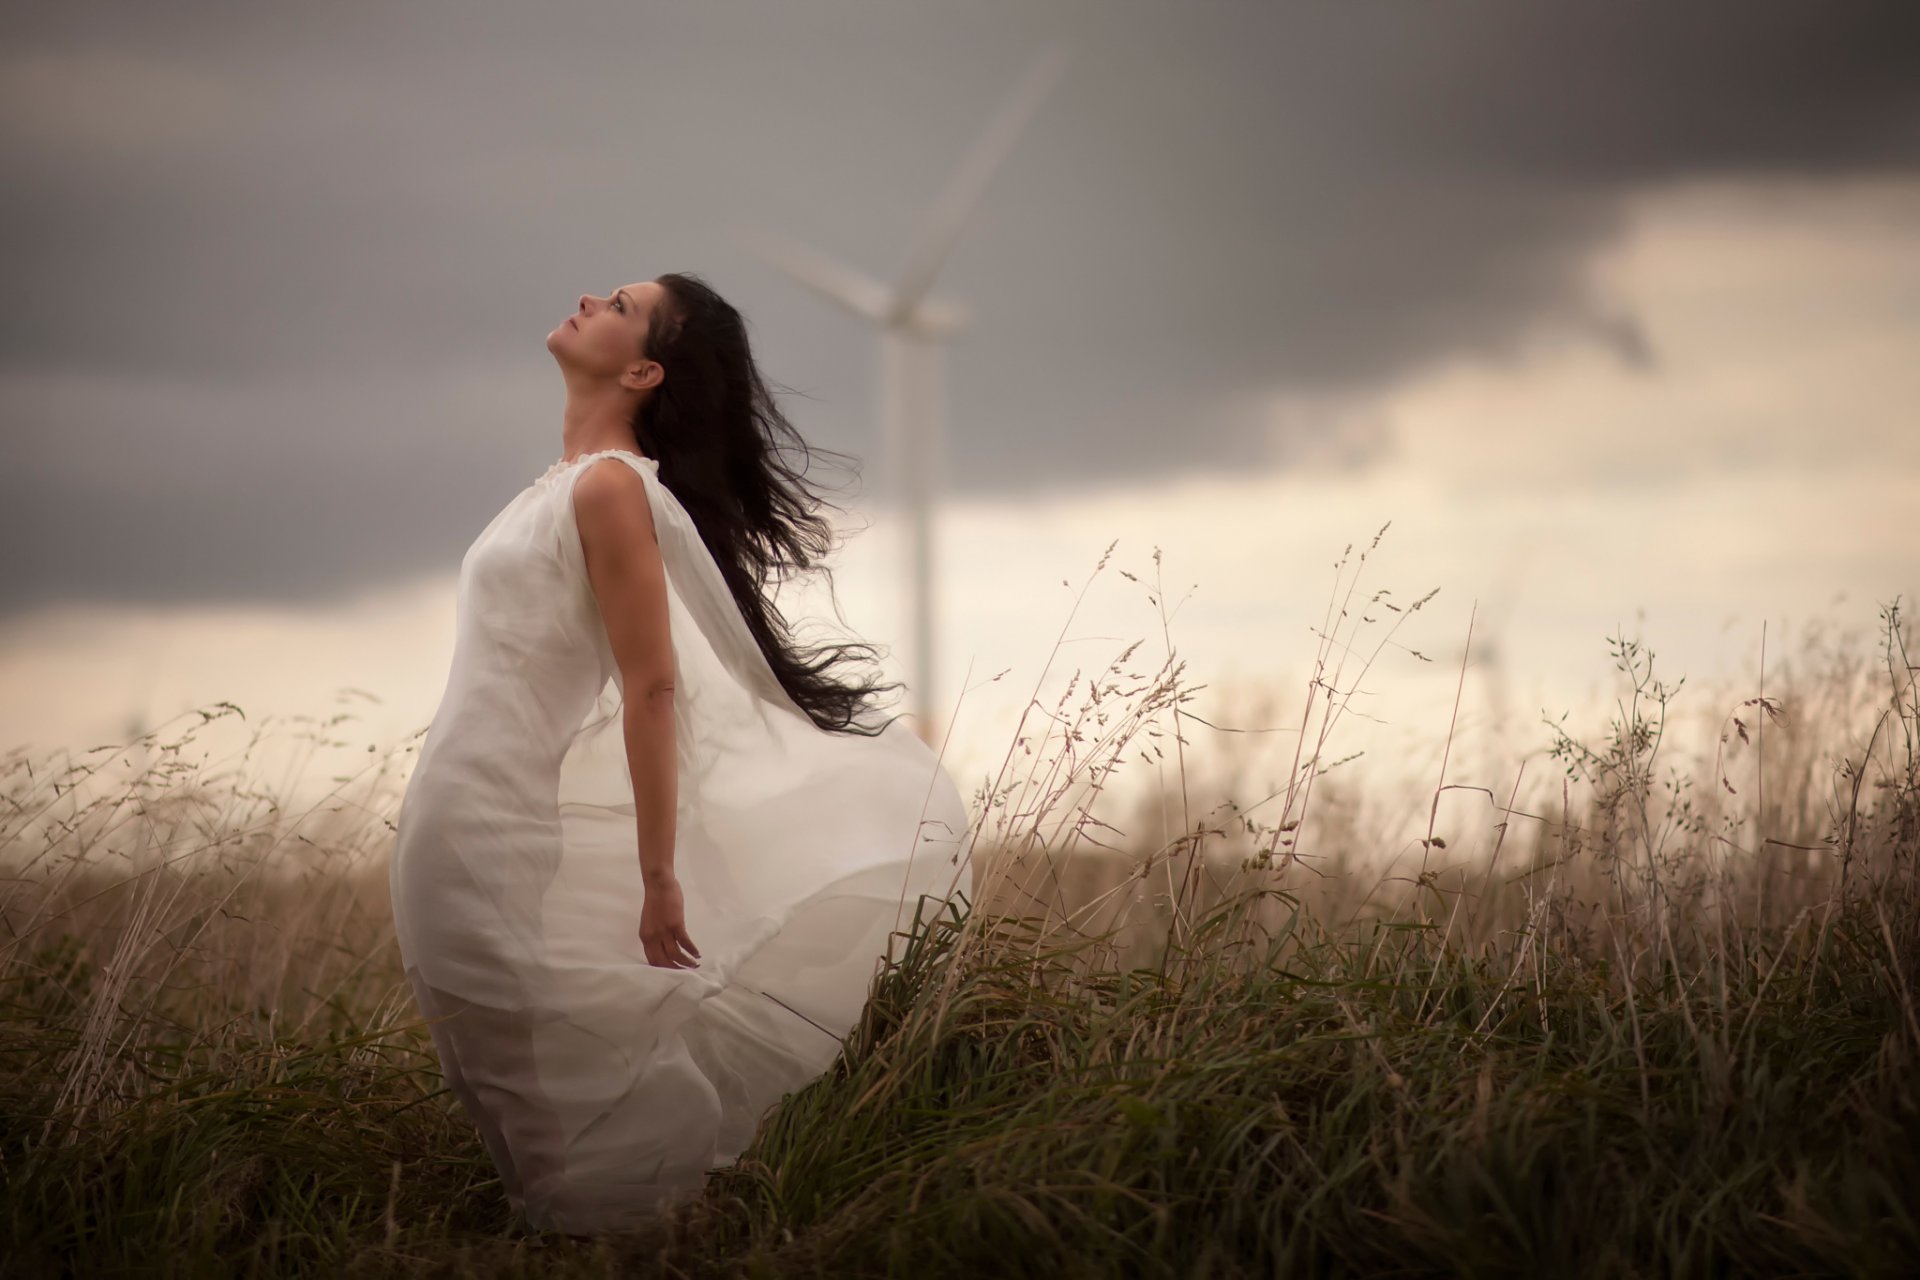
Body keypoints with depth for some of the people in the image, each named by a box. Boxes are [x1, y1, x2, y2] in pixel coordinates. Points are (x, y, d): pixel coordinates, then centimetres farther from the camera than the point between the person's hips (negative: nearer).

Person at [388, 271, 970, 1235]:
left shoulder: (611, 486, -13)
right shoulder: (568, 482, 14)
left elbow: (651, 688, -18)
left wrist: (658, 882, -21)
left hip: (499, 841, -9)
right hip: (452, 831, 9)